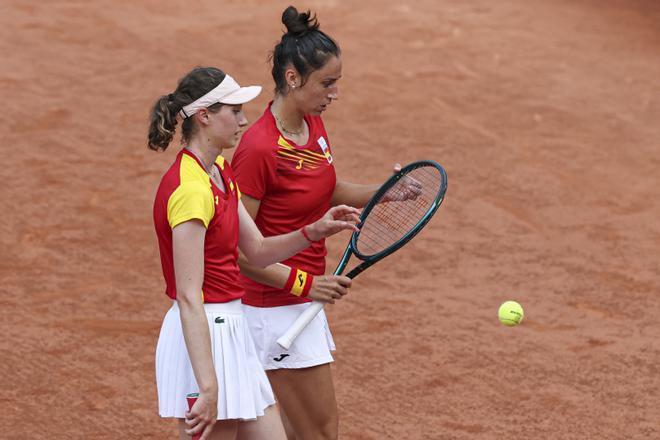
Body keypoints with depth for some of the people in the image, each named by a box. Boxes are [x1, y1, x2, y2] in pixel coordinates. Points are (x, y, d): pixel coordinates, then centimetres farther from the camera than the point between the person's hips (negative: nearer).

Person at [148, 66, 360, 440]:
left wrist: (316, 230, 1)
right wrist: (208, 389, -29)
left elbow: (259, 251, 17)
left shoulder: (221, 172, 10)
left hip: (232, 329, 10)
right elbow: (188, 297, -25)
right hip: (201, 338, -10)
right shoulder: (189, 190, -21)